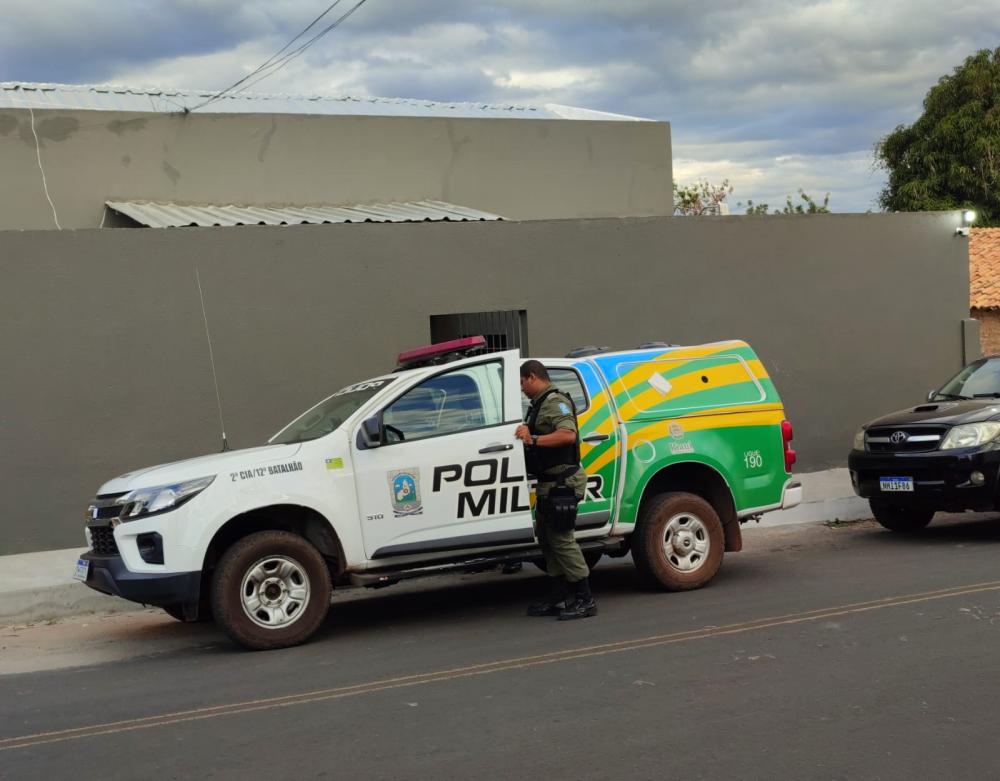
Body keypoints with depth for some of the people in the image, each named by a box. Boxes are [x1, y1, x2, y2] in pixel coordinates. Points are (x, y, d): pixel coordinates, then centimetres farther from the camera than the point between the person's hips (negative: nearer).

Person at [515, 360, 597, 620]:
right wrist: (527, 434, 14)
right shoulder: (540, 404, 19)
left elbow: (568, 434, -29)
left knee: (561, 539, -10)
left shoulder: (556, 402, -14)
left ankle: (585, 599, -4)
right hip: (549, 482, 11)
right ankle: (557, 599, 19)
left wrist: (534, 440, -32)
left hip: (562, 483, -11)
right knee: (546, 537, 13)